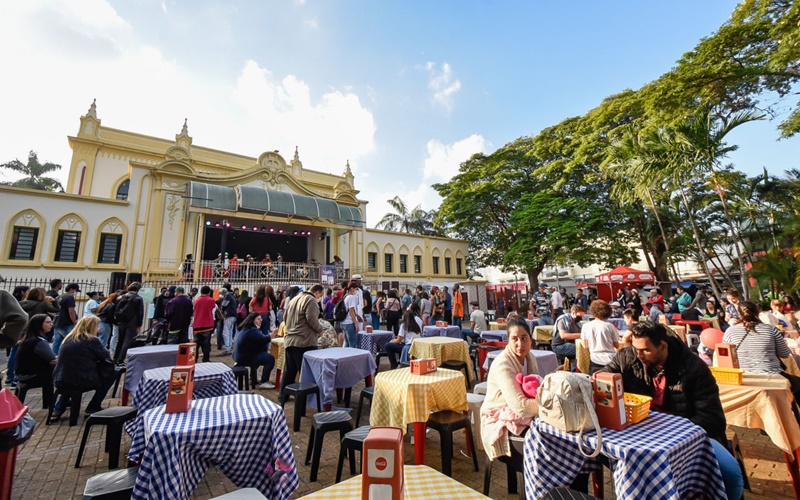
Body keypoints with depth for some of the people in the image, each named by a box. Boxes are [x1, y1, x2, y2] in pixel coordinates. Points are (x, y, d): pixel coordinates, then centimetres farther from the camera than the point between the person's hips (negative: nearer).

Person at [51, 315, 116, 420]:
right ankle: (93, 408, 15)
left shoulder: (68, 339, 9)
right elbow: (107, 357, -3)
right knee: (110, 373, 12)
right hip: (81, 382, -8)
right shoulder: (92, 340, -12)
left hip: (61, 382, 8)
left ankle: (58, 409, 31)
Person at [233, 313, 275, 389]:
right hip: (244, 358, -12)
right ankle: (263, 382, -12)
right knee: (270, 358, -17)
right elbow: (263, 339, -30)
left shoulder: (244, 328, 13)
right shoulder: (252, 331, -21)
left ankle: (253, 379, 37)